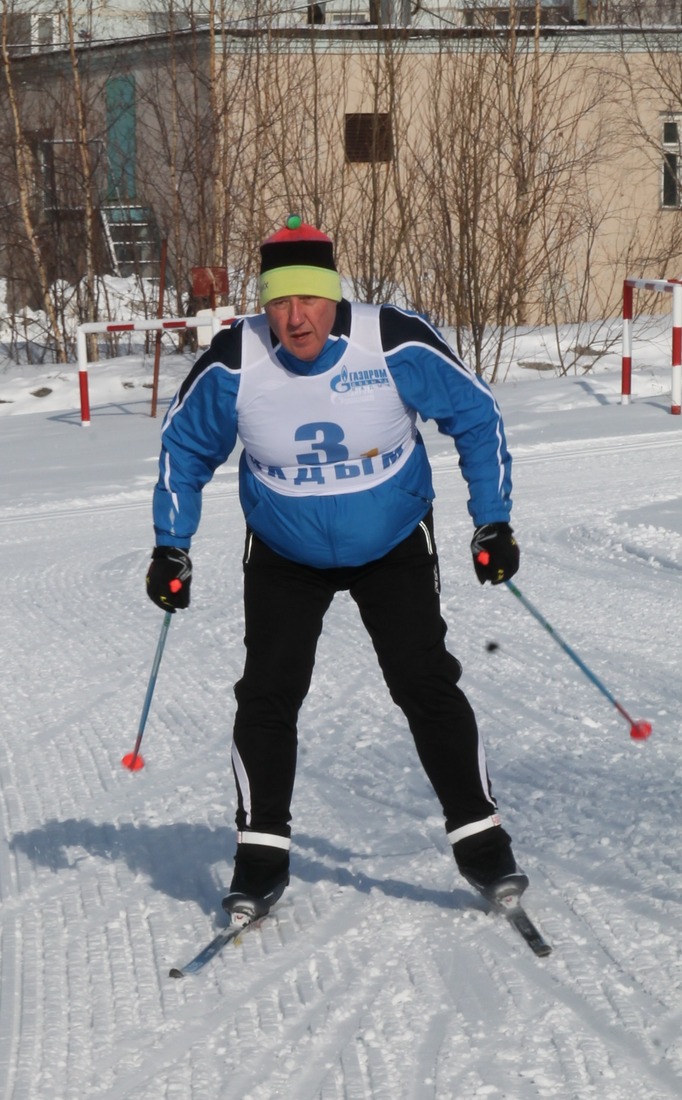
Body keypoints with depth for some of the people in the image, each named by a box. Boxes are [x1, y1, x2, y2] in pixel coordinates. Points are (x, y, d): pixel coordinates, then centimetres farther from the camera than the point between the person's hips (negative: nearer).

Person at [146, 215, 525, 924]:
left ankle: (481, 841, 4)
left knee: (426, 686, -7)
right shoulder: (233, 363, -20)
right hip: (284, 556, 1)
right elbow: (183, 446, -1)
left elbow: (476, 416, -9)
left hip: (394, 547, -1)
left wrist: (492, 524, -11)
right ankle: (261, 853, 7)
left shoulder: (397, 345, -24)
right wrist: (171, 548, -3)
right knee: (267, 694, -6)